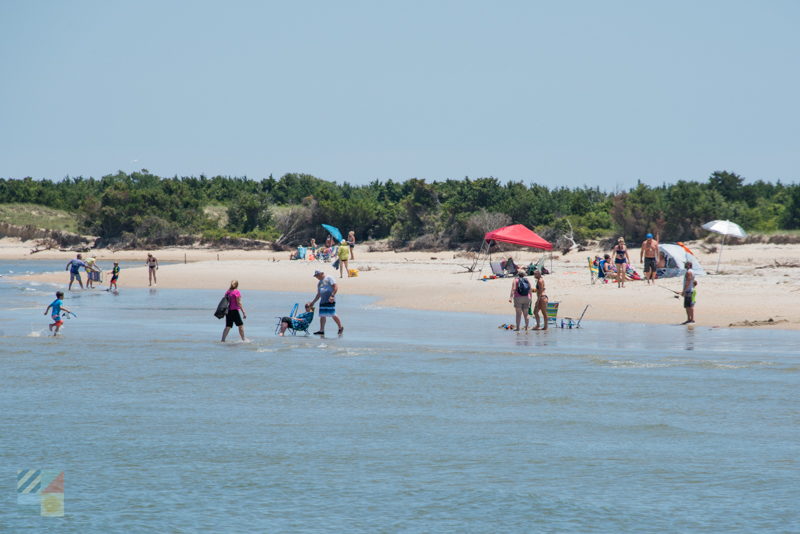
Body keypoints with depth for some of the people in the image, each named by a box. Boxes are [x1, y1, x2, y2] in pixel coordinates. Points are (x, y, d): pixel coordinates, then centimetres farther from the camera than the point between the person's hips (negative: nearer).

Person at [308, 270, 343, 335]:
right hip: (323, 301, 8)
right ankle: (321, 330, 2)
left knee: (333, 314, -10)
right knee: (322, 315, 2)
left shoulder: (329, 278, 0)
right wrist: (313, 302, 26)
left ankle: (340, 327, 2)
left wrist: (332, 296, -20)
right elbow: (318, 294, 29)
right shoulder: (319, 283, 22)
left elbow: (336, 287, -9)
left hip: (330, 300, -8)